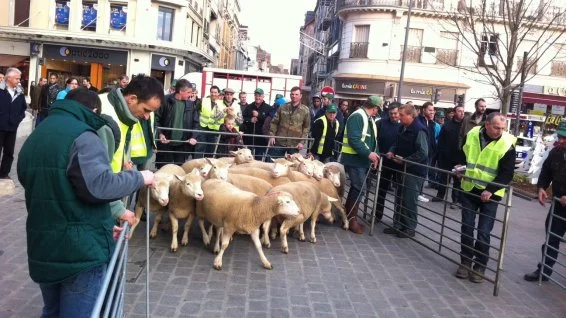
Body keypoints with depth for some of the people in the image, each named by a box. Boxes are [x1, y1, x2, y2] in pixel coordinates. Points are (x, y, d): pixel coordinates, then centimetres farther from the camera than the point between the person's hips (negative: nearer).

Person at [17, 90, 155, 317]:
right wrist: (139, 178, -8)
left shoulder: (33, 139, 16)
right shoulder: (81, 136, -13)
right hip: (80, 250, -8)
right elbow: (99, 186, -25)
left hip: (43, 249, 8)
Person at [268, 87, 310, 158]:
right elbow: (274, 122, 8)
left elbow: (306, 127, 1)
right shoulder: (282, 107, 5)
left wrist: (302, 142, -7)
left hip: (294, 144, -1)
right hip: (279, 142, 2)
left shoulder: (305, 110, 1)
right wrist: (272, 135, -2)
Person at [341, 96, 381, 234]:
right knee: (359, 188, -9)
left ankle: (348, 216, 21)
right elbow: (354, 139, -25)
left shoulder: (369, 119, 15)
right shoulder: (357, 116, -16)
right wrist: (368, 153, -26)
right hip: (355, 159, -10)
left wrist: (374, 153, 3)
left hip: (363, 159, 10)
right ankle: (352, 219, 1)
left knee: (356, 188, 12)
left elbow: (372, 140, 19)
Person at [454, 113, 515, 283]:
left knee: (484, 232, -2)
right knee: (466, 228, 8)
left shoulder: (507, 144, -13)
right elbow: (462, 154, 14)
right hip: (469, 189, 3)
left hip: (489, 194, -3)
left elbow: (507, 174, -12)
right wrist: (460, 165, -8)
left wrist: (490, 190, -22)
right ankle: (465, 262, 22)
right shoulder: (471, 135, -3)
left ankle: (480, 267, 14)